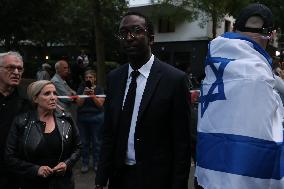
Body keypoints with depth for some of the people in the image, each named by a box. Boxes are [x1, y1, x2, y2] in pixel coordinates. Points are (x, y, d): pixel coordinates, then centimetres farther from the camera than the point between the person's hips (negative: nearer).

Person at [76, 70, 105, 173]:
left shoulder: (99, 89, 0)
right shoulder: (81, 88, 6)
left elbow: (100, 104, -7)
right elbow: (79, 104, -1)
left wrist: (93, 95, -18)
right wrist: (84, 94, -14)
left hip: (96, 117, -2)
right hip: (82, 118, 2)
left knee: (96, 141, 2)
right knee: (84, 142, 6)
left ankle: (96, 163, 15)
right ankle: (85, 164, 17)